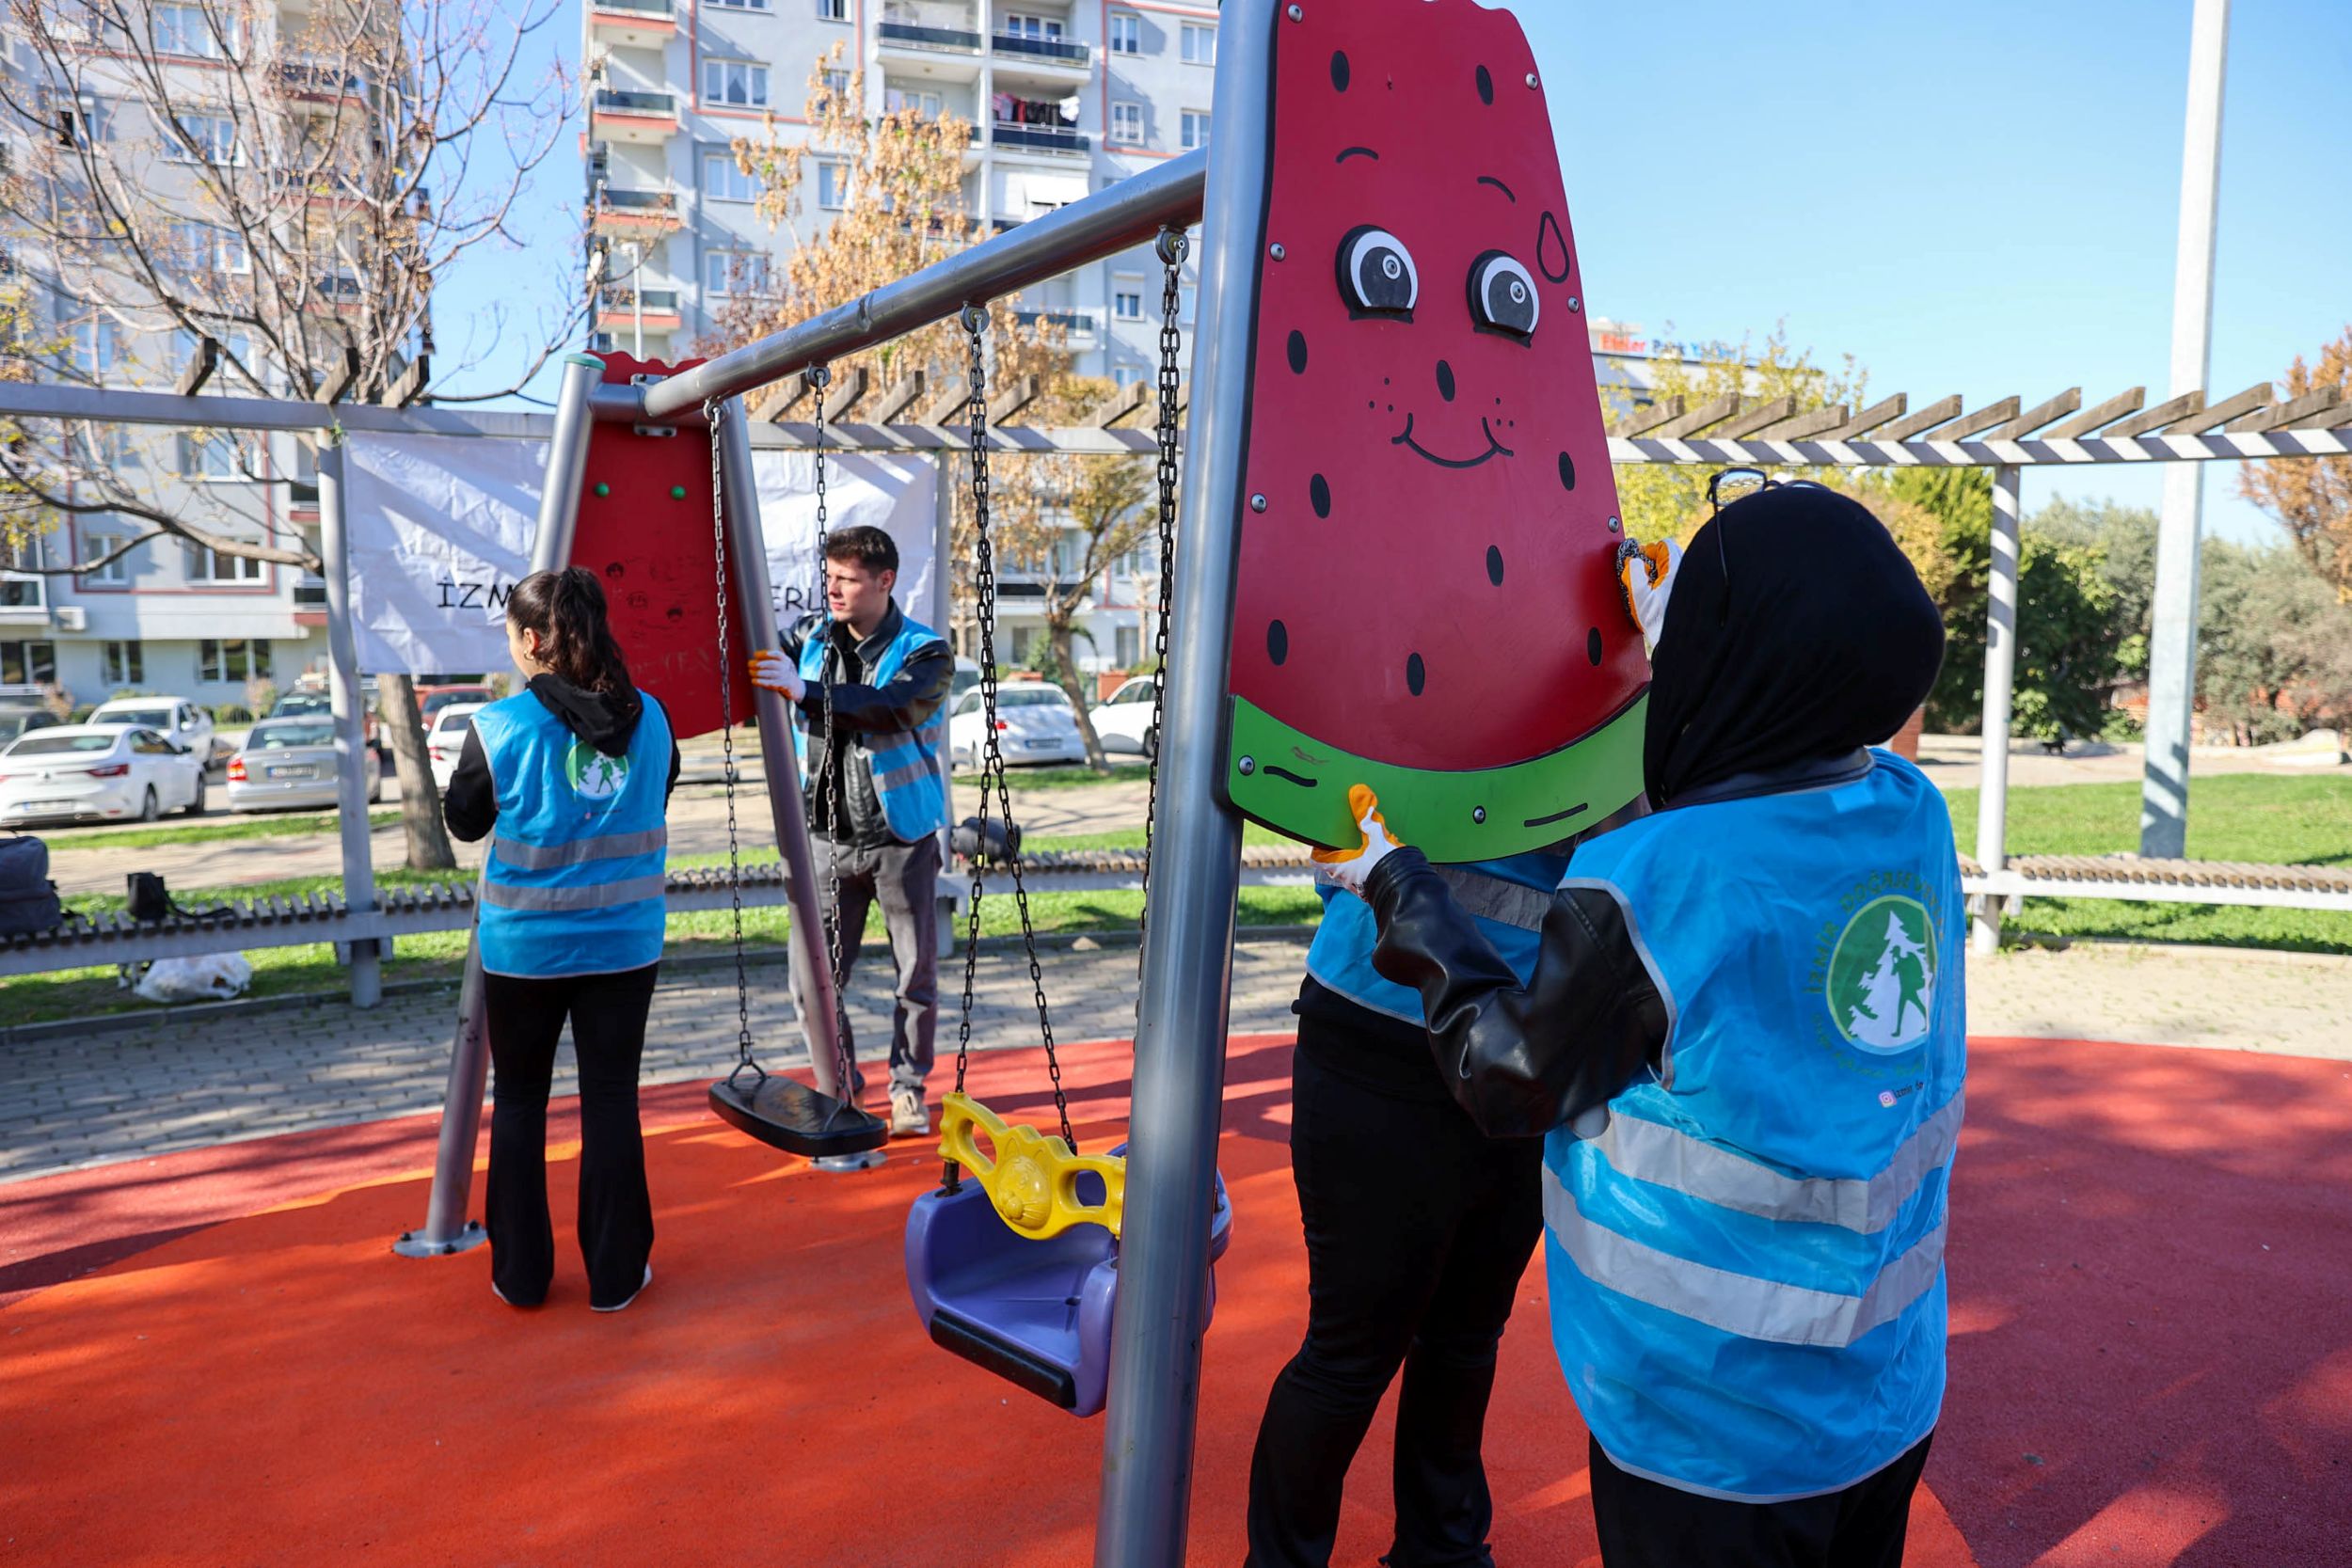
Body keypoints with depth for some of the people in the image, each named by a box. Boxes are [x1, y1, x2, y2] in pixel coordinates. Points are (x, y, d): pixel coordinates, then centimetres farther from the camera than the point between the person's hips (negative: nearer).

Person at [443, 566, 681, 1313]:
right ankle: (616, 1274, 16)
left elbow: (464, 821, 3)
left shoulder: (498, 727, -12)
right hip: (623, 943, 2)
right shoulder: (650, 719, -3)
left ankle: (521, 1274, 23)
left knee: (519, 1101, 14)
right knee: (612, 1099, 9)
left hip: (524, 945, -2)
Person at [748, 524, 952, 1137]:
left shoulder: (924, 653, -11)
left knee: (917, 973, 6)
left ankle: (908, 1086, 25)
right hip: (829, 837, 3)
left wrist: (806, 691, -40)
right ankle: (840, 1081, 22)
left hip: (900, 838, -3)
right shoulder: (812, 636, 4)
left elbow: (891, 708, -29)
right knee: (811, 974, 1)